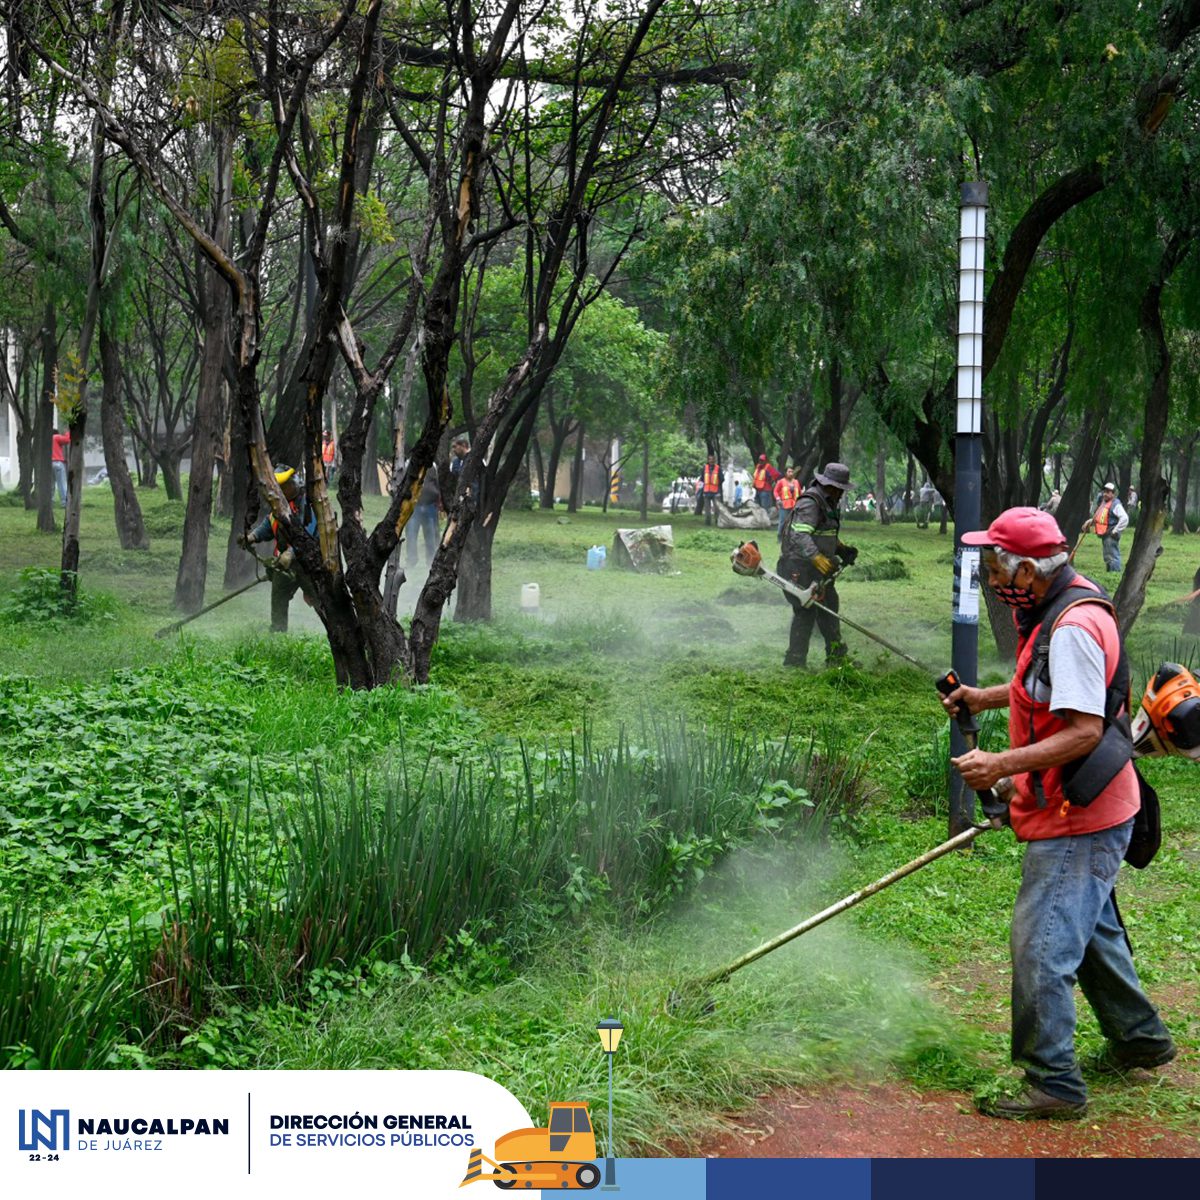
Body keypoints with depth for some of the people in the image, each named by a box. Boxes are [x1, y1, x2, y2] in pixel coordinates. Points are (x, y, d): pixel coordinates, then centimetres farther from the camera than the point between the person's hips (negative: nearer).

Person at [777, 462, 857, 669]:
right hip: (802, 568, -11)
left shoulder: (828, 503, 16)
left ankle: (837, 658, 23)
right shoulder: (809, 503, -18)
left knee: (829, 609, 15)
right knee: (805, 613, -7)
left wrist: (842, 549, 12)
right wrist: (816, 557, -43)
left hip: (819, 569, 11)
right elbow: (800, 535, -31)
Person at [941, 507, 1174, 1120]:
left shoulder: (1074, 627, -25)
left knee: (1042, 943, -7)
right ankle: (1140, 1037, 41)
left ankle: (1054, 1082, 2)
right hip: (1088, 814, 11)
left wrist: (1002, 766, -31)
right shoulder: (1065, 605, 8)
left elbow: (1084, 730, -29)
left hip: (1079, 821, -11)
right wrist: (987, 697, 17)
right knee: (1089, 928, 25)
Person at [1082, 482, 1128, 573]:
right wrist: (1089, 521, 13)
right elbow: (1097, 516, 30)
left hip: (1111, 535, -10)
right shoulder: (1103, 503, 17)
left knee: (1113, 556, -10)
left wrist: (1116, 530, -21)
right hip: (1104, 535, 10)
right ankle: (1109, 573, 28)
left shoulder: (1116, 504, -13)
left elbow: (1124, 518, -22)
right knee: (1107, 557, 18)